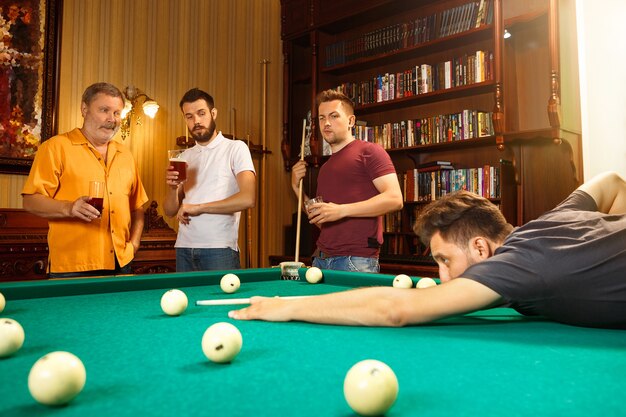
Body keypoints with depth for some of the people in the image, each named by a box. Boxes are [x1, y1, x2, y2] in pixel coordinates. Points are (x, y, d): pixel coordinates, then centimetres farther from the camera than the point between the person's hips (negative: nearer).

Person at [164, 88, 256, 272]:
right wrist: (172, 187, -8)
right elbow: (170, 211, 13)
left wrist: (199, 207, -13)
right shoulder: (184, 157, 15)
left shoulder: (236, 148, -2)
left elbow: (248, 199, -16)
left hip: (219, 249, -5)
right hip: (184, 248, 5)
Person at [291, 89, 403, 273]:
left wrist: (341, 210, -19)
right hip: (321, 258, 7)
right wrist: (297, 188, 10)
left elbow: (395, 199, -14)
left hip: (356, 260, -7)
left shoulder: (369, 151, -2)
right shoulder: (325, 168, 21)